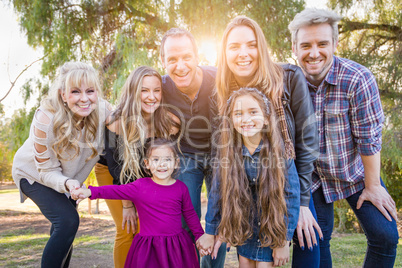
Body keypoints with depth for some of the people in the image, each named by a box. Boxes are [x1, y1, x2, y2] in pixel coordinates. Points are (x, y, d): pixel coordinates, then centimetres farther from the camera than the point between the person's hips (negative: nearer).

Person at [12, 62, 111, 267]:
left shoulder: (103, 111, -27)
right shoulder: (45, 121, -36)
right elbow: (47, 171, -26)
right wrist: (66, 183, -44)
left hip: (68, 175, 5)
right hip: (34, 172, -4)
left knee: (64, 228, 14)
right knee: (68, 220, -22)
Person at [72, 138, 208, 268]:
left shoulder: (181, 187, 1)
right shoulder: (141, 186, -4)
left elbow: (190, 214, 11)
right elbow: (116, 190, -13)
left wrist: (200, 236, 14)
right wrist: (89, 192, -26)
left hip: (177, 247, 1)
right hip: (148, 248, -1)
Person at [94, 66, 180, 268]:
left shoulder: (169, 122, -22)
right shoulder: (116, 122, -28)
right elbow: (116, 166, -18)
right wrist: (127, 205, -12)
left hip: (146, 175, 3)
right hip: (112, 173, -2)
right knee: (127, 230, -5)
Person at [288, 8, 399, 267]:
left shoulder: (358, 79, -22)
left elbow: (369, 138, -16)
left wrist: (372, 186, -10)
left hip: (356, 173, -1)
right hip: (312, 177, 2)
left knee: (385, 236, -4)